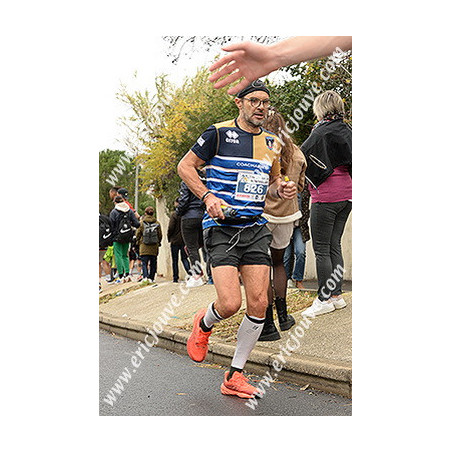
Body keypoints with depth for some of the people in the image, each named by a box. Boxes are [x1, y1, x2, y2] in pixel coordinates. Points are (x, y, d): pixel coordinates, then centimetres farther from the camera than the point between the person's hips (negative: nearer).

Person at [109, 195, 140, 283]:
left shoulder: (113, 212, -7)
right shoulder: (129, 211, 4)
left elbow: (111, 225, -10)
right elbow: (136, 224, 0)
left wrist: (112, 234, 5)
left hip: (118, 237, -4)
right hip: (127, 237, 4)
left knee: (118, 255, 1)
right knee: (125, 255, 16)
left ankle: (121, 276, -3)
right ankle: (127, 274, 5)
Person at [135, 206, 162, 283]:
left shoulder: (142, 223, -3)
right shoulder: (157, 223, 1)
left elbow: (138, 234, 3)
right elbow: (160, 235, 7)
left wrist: (138, 242, 19)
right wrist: (158, 243, 23)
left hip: (144, 247, -2)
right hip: (154, 248, 2)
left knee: (144, 262, 0)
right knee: (153, 263, 10)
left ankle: (145, 276, -17)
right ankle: (151, 278, 12)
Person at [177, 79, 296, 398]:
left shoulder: (271, 142, 14)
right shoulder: (219, 133, -3)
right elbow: (185, 166, 1)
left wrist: (282, 189, 4)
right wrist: (208, 196, -13)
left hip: (256, 229, 5)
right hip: (222, 228, -5)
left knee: (259, 303, -3)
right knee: (230, 303, -15)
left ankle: (235, 376, 13)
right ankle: (204, 324, 24)